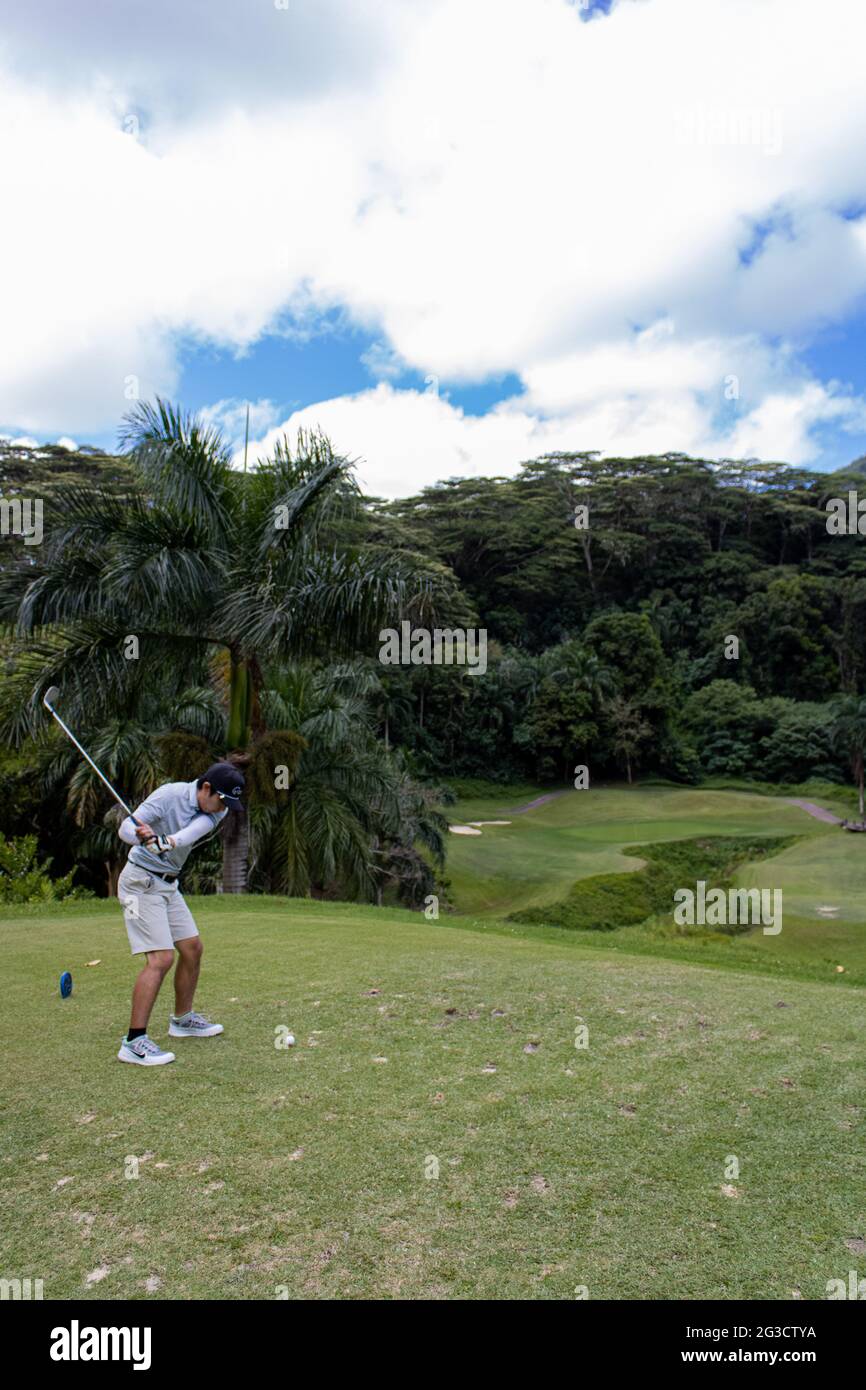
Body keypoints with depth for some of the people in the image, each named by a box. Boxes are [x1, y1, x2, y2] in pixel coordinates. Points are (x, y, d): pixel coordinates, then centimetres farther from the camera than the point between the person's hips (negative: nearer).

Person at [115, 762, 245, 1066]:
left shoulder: (217, 811, -3)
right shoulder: (169, 795, -20)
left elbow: (192, 832, -24)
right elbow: (126, 827, -25)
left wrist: (167, 842, -45)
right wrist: (142, 837, -48)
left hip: (168, 884, 8)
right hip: (141, 881, -8)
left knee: (192, 948, 12)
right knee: (161, 958, -16)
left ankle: (182, 1019, 31)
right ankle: (134, 1042, -12)